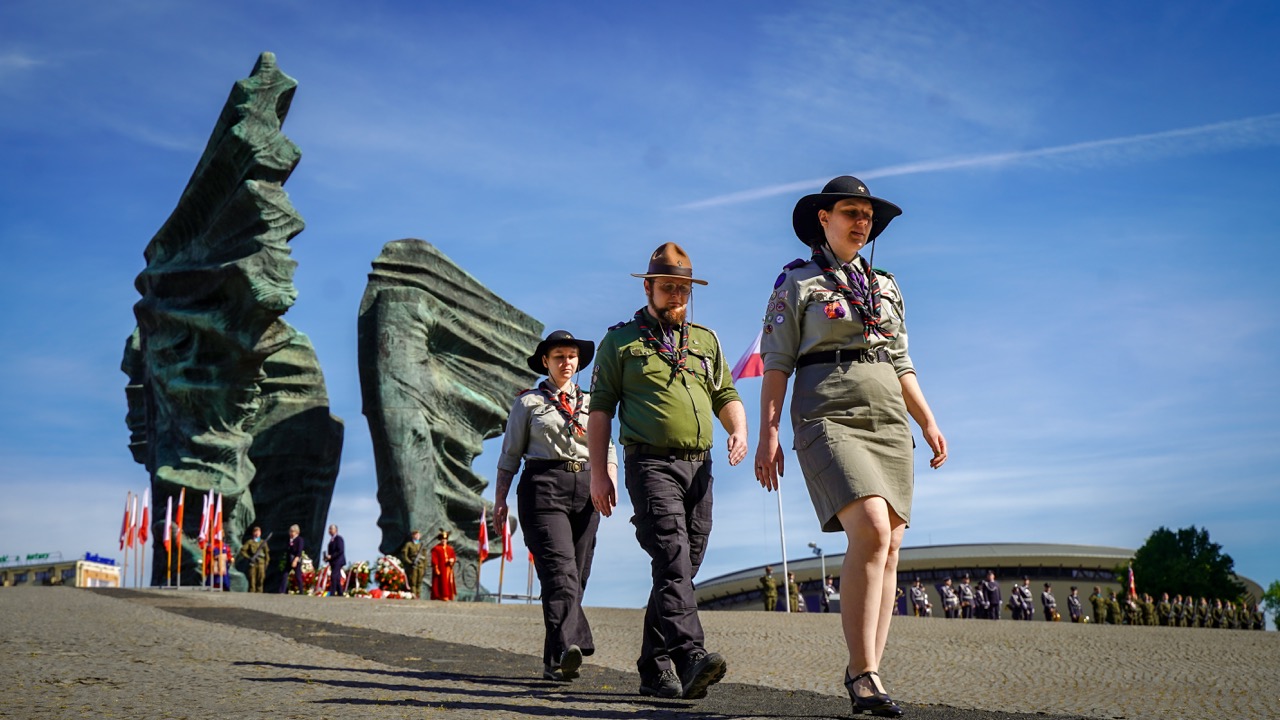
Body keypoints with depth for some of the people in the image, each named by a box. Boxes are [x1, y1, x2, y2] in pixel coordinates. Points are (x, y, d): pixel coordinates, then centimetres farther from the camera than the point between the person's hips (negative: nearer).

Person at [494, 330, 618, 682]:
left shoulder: (591, 402, 20)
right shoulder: (528, 402, 11)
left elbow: (608, 450, 16)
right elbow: (510, 455, 11)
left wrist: (609, 481, -2)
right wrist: (500, 499, 4)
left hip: (585, 487, 4)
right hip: (543, 485, -4)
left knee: (578, 573, 1)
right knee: (559, 567, -20)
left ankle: (555, 660, 9)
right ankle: (568, 647, -32)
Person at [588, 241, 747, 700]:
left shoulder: (706, 341, 21)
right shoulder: (620, 341, 9)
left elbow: (726, 397, 21)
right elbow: (601, 408, 5)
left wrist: (739, 431, -2)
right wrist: (598, 473, -4)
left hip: (699, 466, 5)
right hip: (651, 462, -5)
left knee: (681, 570, 5)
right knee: (672, 559, -21)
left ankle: (654, 669, 13)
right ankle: (689, 656, -33)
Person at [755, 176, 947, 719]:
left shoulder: (885, 286, 21)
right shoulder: (796, 283, 6)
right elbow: (776, 364, 0)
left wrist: (928, 423, 13)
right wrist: (768, 433, -9)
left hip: (888, 422, 6)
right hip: (829, 418, -6)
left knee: (889, 549, -2)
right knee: (871, 532, -23)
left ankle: (868, 674, 4)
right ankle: (863, 673, -19)